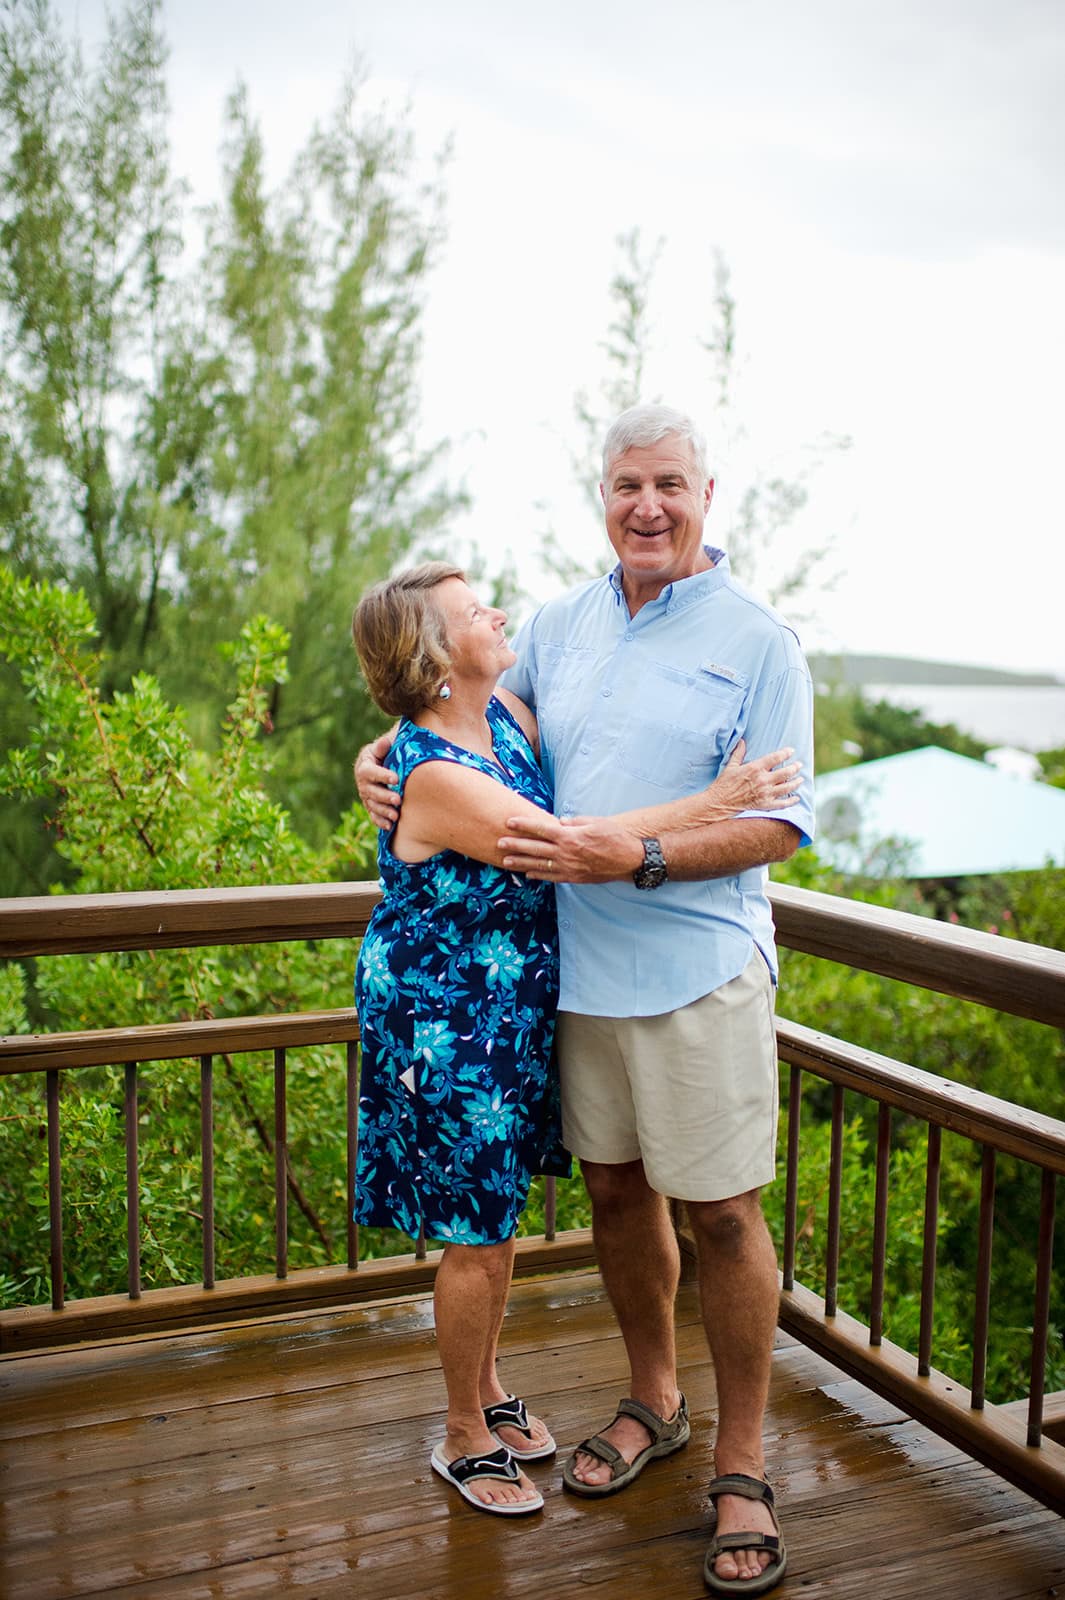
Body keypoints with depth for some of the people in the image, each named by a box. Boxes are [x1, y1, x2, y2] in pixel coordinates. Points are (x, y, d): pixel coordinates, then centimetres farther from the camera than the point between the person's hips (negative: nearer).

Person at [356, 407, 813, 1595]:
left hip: (699, 971, -5)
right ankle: (652, 1401, 38)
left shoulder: (757, 641, -5)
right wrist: (383, 752, 4)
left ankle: (741, 1465, 20)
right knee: (614, 1187, 16)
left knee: (722, 1214, 2)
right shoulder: (559, 626, 10)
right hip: (578, 963, 5)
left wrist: (634, 857, -22)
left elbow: (779, 825, -10)